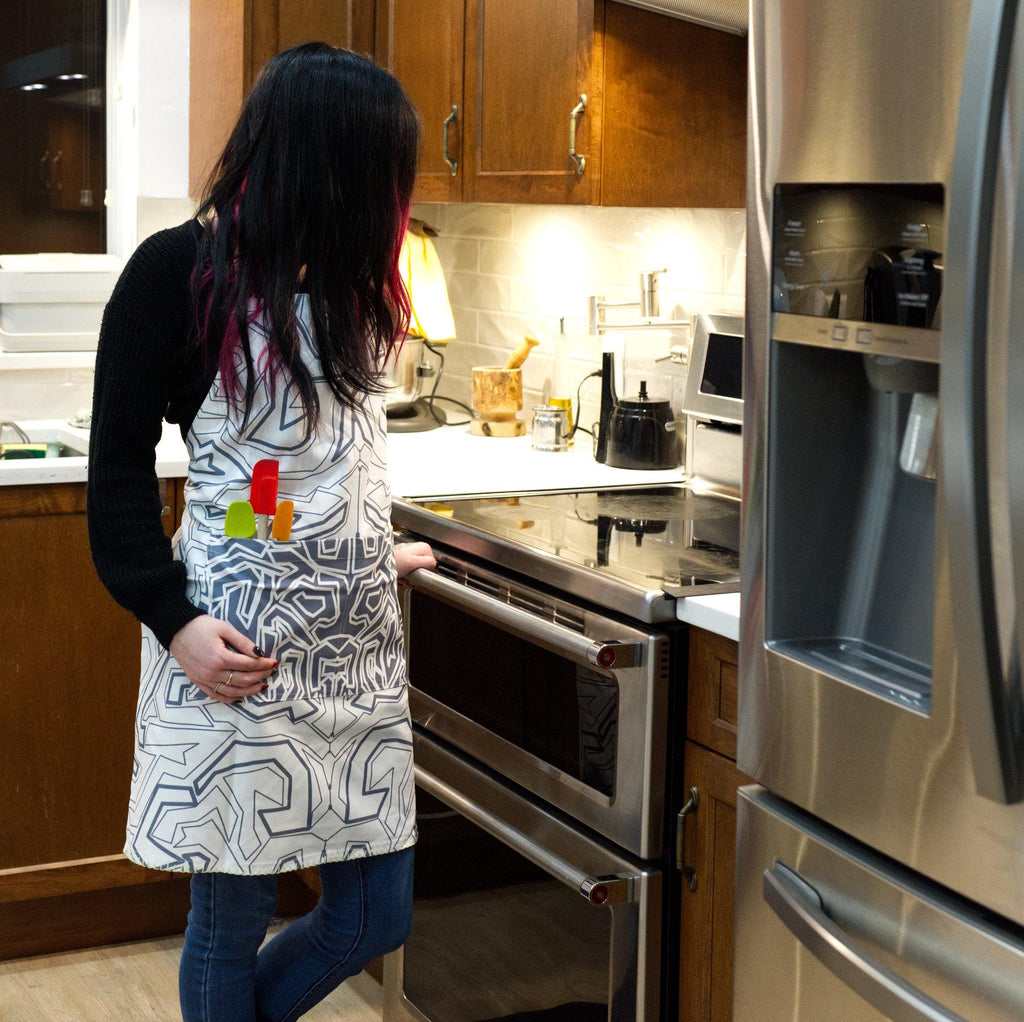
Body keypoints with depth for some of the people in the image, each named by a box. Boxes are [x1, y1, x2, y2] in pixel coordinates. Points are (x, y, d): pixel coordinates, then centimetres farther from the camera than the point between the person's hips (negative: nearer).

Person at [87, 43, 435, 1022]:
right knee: (231, 915, 4)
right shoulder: (179, 270, -7)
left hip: (356, 637, 7)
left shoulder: (340, 278, 14)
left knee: (377, 912, 9)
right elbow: (119, 465, -7)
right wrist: (171, 619, -14)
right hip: (238, 648, -7)